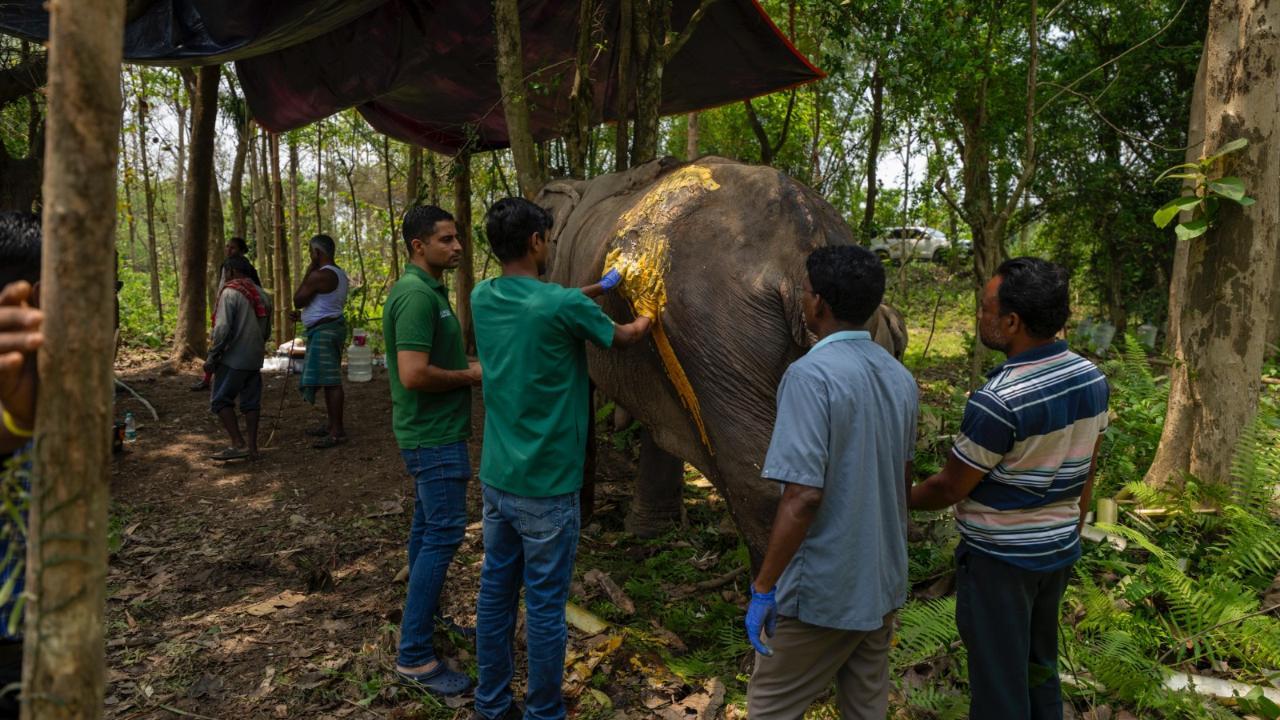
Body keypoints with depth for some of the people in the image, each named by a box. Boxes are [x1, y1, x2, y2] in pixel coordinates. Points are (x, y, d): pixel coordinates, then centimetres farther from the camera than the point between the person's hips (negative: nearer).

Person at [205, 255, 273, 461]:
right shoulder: (262, 295, 13)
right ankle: (252, 447, 9)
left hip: (233, 359, -7)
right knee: (251, 403, 9)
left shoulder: (230, 292, -10)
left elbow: (222, 328, -17)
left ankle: (238, 444, -7)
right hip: (255, 359, 7)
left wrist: (211, 357, -11)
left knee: (221, 401, 1)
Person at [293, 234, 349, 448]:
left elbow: (298, 301, -8)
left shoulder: (319, 275, -16)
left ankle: (338, 431, -11)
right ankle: (332, 425, 23)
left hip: (323, 331, -11)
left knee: (330, 381, -11)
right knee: (329, 380, 15)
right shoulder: (339, 273, 15)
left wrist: (307, 274, -3)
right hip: (333, 325, 11)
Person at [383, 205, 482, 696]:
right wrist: (469, 376, -15)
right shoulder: (417, 295, -21)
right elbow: (414, 374, -28)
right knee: (444, 533, -7)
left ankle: (424, 623, 30)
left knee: (428, 528, 17)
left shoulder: (429, 290, 11)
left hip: (431, 431, 10)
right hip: (434, 435, -10)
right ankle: (414, 655, 1)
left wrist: (468, 365, 5)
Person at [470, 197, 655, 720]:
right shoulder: (564, 306, -18)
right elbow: (622, 338, 3)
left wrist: (599, 287, 30)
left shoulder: (483, 298, 1)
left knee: (496, 591, 17)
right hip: (546, 485, -7)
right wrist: (647, 317, 24)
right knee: (544, 606, 6)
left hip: (496, 478, 7)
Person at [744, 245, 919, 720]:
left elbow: (803, 496, -27)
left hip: (824, 591, -7)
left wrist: (763, 587, -18)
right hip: (884, 583, 8)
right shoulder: (900, 377, 3)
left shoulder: (812, 374, -22)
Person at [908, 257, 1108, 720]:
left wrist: (899, 500, 1)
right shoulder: (1092, 379, -2)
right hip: (1058, 551, 8)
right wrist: (1070, 535, 21)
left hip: (999, 560, -8)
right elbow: (1085, 475, 8)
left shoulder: (1000, 400, -27)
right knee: (1040, 667, 24)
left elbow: (949, 489, -16)